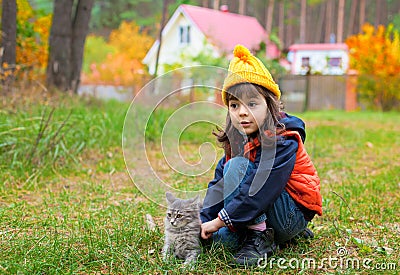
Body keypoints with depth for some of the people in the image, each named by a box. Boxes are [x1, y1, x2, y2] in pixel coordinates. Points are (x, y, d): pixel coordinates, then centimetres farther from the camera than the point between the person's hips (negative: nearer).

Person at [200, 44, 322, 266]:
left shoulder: (282, 142, -22)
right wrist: (203, 221, -14)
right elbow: (219, 182, -1)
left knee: (237, 166, -22)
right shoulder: (237, 140, 3)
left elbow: (260, 190, -29)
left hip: (294, 213, -8)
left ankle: (260, 238, -17)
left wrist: (219, 220, -25)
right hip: (268, 209, 8)